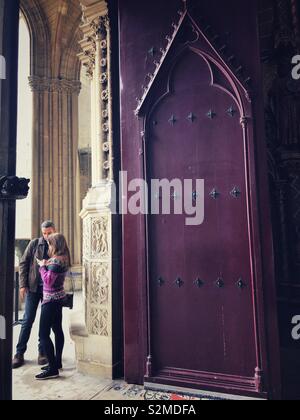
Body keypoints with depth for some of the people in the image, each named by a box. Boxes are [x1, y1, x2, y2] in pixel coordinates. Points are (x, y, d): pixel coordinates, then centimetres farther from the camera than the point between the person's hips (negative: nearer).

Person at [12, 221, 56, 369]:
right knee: (28, 320, 5)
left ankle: (42, 351, 23)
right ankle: (20, 353, 18)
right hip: (33, 287, 0)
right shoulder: (34, 244, -2)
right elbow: (23, 263, 2)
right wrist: (23, 285, -4)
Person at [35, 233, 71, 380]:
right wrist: (45, 264, 5)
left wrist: (42, 266, -10)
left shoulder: (56, 260, -21)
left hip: (51, 300, -10)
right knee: (57, 330, 16)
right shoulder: (63, 259, 8)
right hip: (58, 298, 10)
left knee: (44, 334, -5)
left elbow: (48, 280, -22)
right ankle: (57, 362, 28)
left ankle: (53, 369, -1)